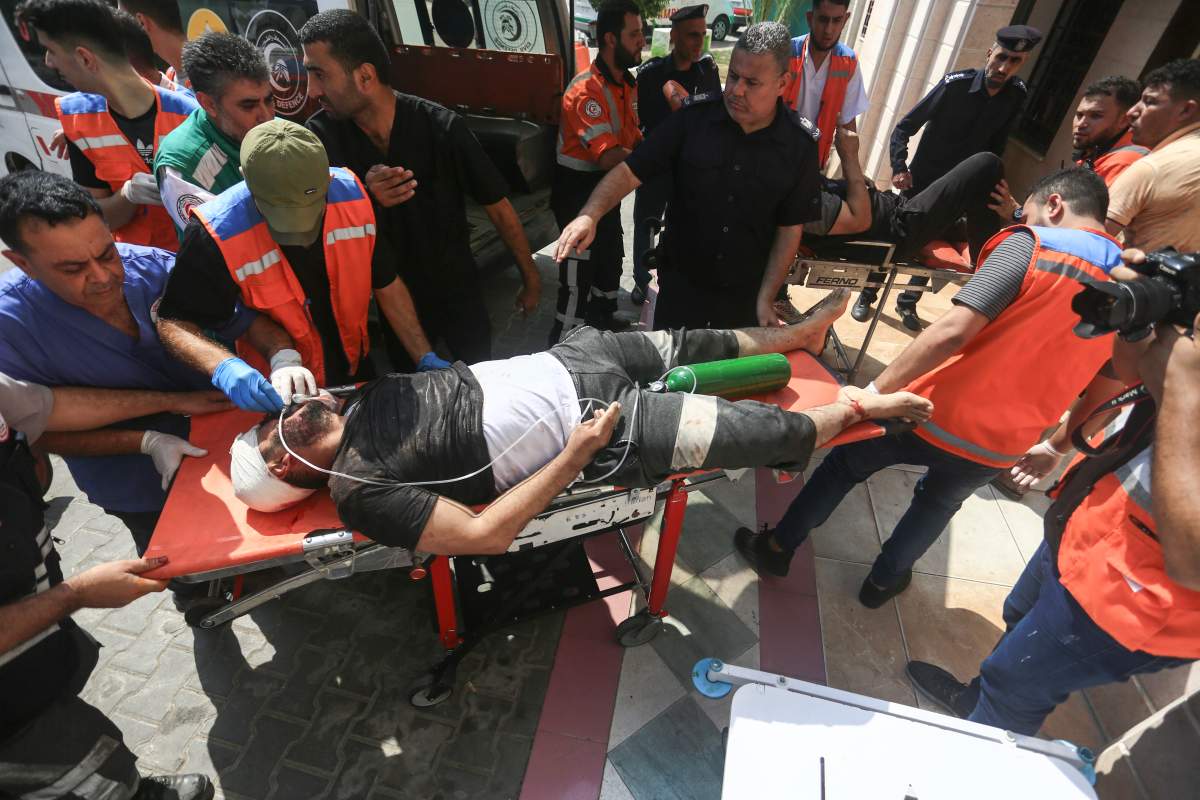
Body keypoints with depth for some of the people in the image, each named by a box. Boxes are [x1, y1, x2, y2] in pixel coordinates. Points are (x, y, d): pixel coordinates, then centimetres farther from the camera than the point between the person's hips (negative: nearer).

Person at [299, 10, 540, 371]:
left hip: (458, 290, -2)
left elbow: (497, 206, -12)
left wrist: (531, 277, -8)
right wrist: (365, 196, -33)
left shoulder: (441, 127, -20)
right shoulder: (320, 135, -13)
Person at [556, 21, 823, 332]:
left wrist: (766, 298, -8)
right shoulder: (692, 120, -11)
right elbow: (629, 172, -13)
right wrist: (589, 216, -30)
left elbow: (790, 229, -4)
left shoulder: (800, 144, -9)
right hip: (681, 280, 0)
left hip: (747, 291, 1)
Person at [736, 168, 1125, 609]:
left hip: (938, 415, -5)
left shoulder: (1031, 245, -11)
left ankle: (777, 548, 33)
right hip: (999, 449, 5)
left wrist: (874, 391, -23)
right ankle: (884, 580, 47)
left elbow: (952, 332, -25)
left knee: (845, 463, 20)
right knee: (938, 502, 34)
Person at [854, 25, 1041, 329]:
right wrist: (899, 168, -25)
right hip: (920, 181, -3)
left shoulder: (1017, 95, -5)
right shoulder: (956, 83, -17)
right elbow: (905, 126, -15)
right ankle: (867, 295, 21)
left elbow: (996, 145, 6)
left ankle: (908, 302, 26)